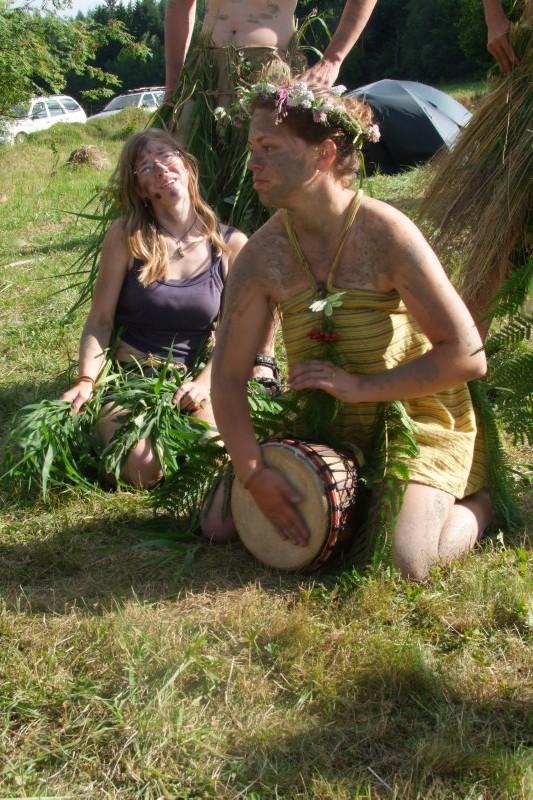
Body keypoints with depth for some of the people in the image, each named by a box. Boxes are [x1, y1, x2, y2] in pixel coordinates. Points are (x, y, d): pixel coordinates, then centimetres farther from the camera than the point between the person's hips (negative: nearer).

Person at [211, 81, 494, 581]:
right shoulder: (262, 256, -11)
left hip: (417, 421, -5)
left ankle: (479, 504, 9)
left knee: (400, 560, -24)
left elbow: (468, 356, -24)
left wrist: (359, 386, -24)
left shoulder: (384, 233, -23)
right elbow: (228, 374, -9)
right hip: (323, 427, 5)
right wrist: (252, 473, -20)